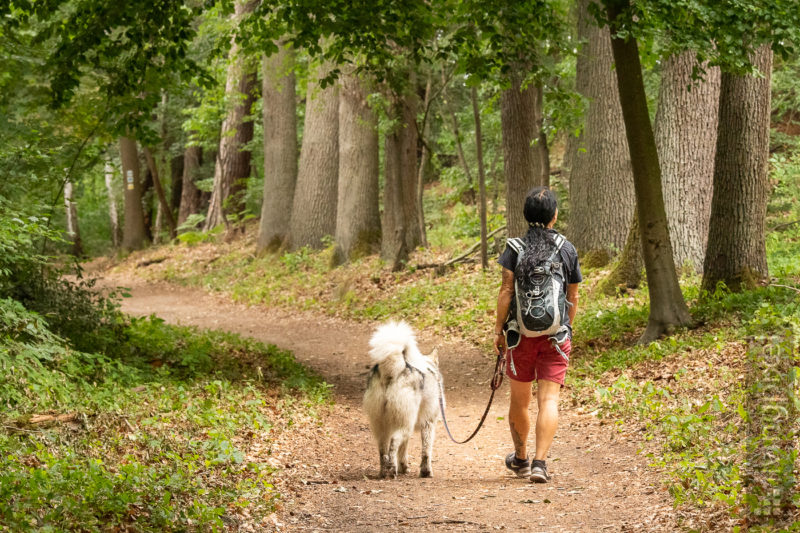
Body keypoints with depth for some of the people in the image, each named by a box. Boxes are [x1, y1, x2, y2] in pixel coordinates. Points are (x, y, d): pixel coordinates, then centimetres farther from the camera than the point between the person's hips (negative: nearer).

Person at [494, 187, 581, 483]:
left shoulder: (515, 248, -4)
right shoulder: (567, 250, 2)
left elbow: (506, 291, -9)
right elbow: (573, 297, 9)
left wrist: (498, 329, -2)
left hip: (522, 333, 0)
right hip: (556, 336, 0)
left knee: (519, 400, 16)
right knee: (549, 400, -5)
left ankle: (520, 459, 32)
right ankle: (539, 462, -20)